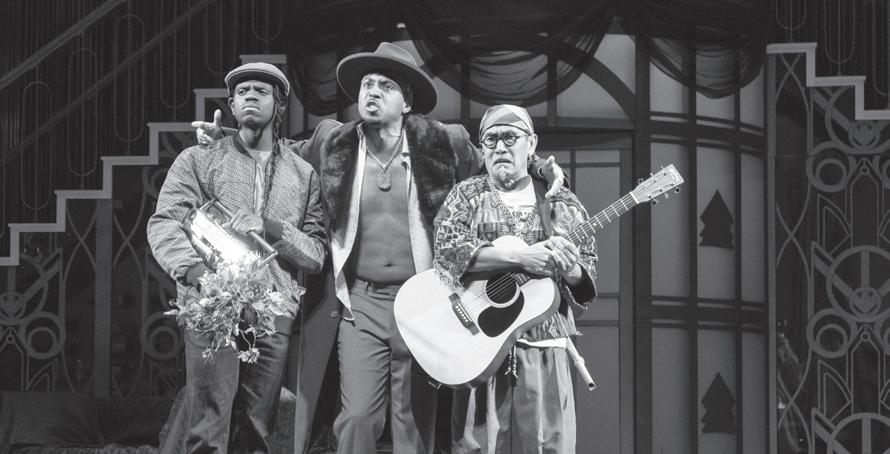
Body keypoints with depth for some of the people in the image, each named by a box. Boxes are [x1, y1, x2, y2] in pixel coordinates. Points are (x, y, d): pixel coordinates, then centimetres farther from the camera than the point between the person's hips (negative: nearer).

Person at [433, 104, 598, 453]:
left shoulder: (562, 204, 10)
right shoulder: (466, 196, 7)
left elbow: (586, 284, 11)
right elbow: (449, 250, -12)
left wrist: (570, 271, -14)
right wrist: (519, 258, -21)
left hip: (544, 349, 1)